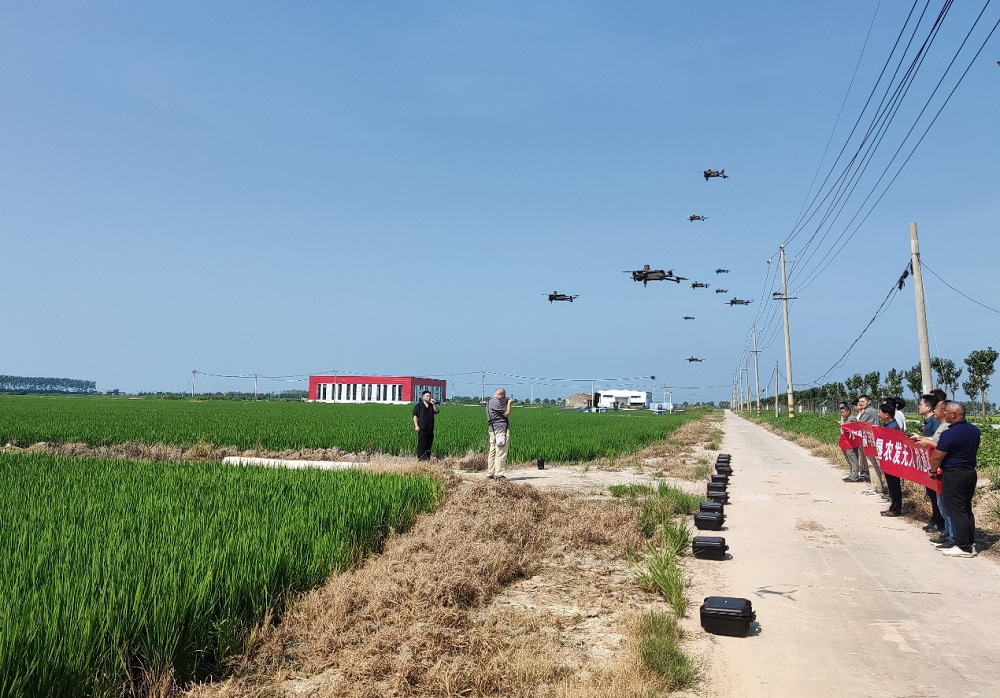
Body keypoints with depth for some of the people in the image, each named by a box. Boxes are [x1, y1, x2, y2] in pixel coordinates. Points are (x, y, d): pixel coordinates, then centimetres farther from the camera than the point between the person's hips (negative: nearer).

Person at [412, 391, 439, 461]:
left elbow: (436, 411, 5)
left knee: (429, 445, 6)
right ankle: (421, 459, -7)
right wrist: (416, 426, -13)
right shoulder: (418, 405, 3)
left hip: (430, 429, 5)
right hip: (422, 429, -5)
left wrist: (433, 404, -4)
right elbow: (415, 416, -3)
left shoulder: (431, 406, 19)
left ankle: (427, 459, 10)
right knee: (421, 445, -8)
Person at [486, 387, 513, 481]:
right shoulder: (496, 402, -15)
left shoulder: (490, 402, 17)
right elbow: (507, 414, -13)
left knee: (493, 452, 13)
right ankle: (498, 475, -8)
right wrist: (509, 404, 1)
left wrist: (507, 403, 15)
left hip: (493, 430, 10)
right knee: (501, 453, -7)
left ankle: (490, 473, 17)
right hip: (501, 429, -10)